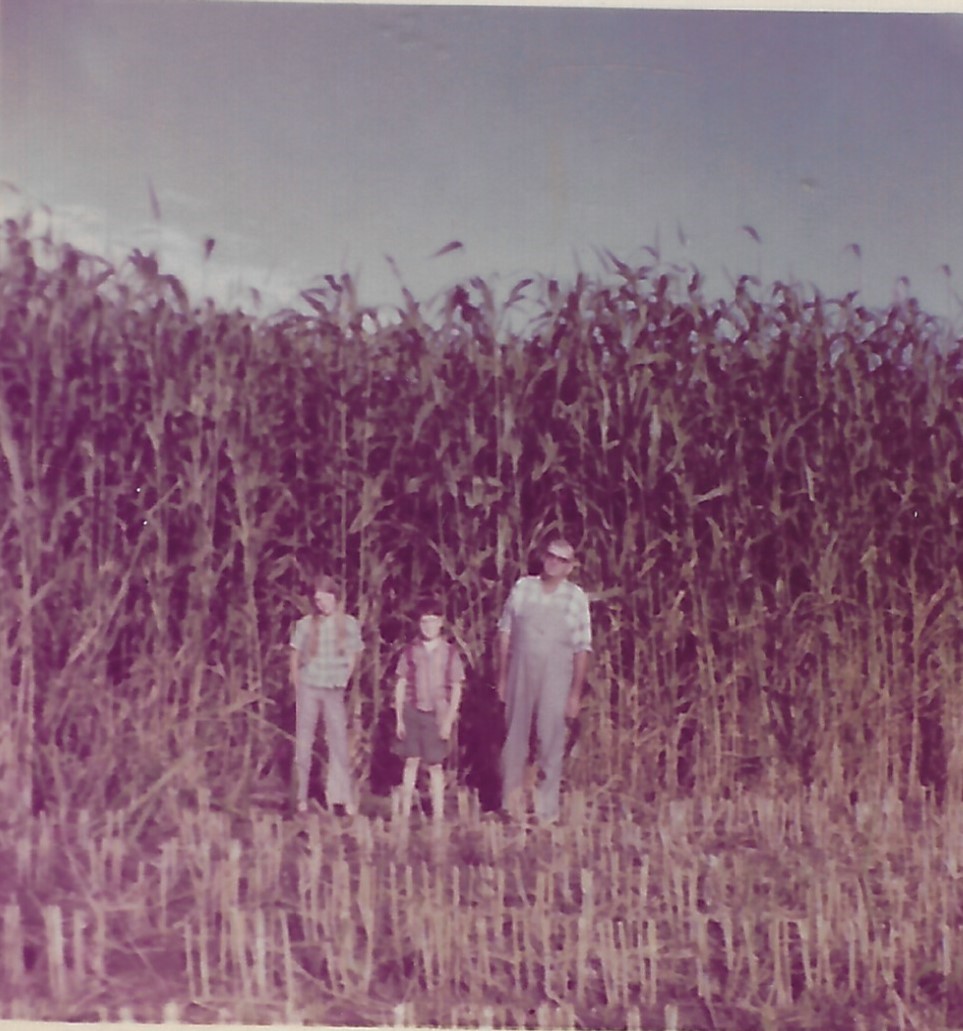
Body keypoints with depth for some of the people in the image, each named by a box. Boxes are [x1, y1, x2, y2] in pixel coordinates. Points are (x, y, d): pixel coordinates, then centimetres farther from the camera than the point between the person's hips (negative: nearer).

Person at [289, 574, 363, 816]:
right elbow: (295, 657, 5)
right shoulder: (305, 624, -2)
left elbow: (352, 659, 8)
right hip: (308, 688, 0)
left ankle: (341, 798, 5)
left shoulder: (349, 625, -1)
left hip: (334, 691, 0)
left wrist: (341, 680, 3)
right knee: (303, 743, 3)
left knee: (339, 743, 0)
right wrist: (298, 687, 4)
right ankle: (301, 798, 10)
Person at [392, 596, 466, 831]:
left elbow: (456, 689, 2)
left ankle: (438, 815, 7)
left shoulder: (449, 652, 0)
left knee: (435, 766, 4)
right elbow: (400, 684, 5)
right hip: (412, 712, 1)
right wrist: (399, 718, 1)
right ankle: (405, 813, 9)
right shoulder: (411, 650, 2)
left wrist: (449, 719, -4)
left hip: (437, 715, -1)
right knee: (411, 761, 4)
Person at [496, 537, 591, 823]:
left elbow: (582, 648, -1)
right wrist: (502, 677, 4)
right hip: (520, 674, 2)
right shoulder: (522, 588, 4)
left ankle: (547, 810, 9)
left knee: (551, 743, 1)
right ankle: (512, 805, 19)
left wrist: (576, 693, -4)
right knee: (515, 738, 8)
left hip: (555, 679, -2)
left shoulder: (576, 598, 0)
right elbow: (505, 633, 7)